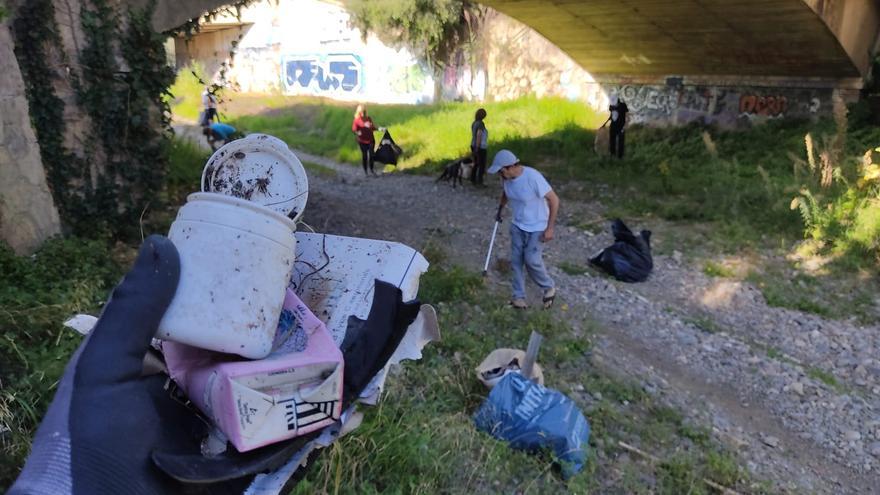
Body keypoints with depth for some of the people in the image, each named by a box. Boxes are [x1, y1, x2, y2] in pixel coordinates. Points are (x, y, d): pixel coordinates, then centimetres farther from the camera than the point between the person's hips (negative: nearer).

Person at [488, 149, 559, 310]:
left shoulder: (533, 177, -30)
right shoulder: (506, 178, -9)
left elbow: (554, 200, -24)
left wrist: (549, 228, -23)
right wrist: (499, 210, 27)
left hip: (536, 226, -6)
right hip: (517, 225, 6)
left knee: (531, 260, -8)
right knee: (516, 260, 5)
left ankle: (549, 287, 18)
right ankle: (519, 297, 18)